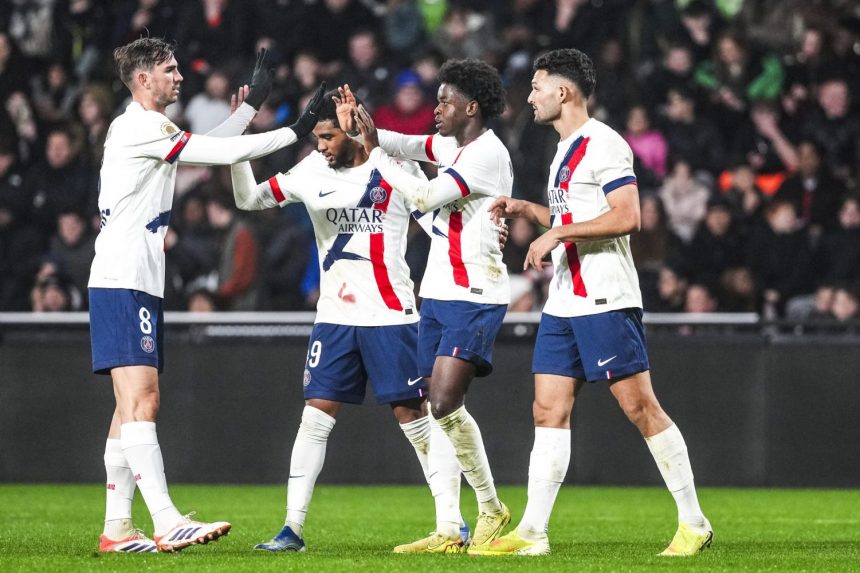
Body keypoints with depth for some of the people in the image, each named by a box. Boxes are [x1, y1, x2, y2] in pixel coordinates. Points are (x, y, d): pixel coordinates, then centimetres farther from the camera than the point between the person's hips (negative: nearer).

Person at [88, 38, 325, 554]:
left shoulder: (149, 129, 19)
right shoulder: (139, 127, -12)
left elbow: (211, 147, 31)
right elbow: (222, 153, -15)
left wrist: (253, 101, 29)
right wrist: (295, 132, -9)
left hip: (139, 285, 11)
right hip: (123, 284, -11)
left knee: (133, 405, 9)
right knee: (141, 400, -16)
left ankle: (117, 528, 9)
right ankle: (167, 523, -24)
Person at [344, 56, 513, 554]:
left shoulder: (487, 153, -14)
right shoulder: (455, 146, 14)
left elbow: (426, 196, -21)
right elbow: (408, 145, 21)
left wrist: (375, 149, -14)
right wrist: (362, 128, 2)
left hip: (474, 298, -9)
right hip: (440, 294, 9)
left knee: (445, 403, -18)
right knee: (439, 409, 4)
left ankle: (492, 508, -3)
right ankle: (448, 530, 4)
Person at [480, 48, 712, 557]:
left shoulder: (603, 143, -10)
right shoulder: (567, 151, 20)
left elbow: (627, 217, -20)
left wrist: (557, 233, -19)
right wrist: (527, 209, 18)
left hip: (605, 300, -10)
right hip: (565, 303, 10)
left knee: (641, 407, -7)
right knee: (549, 412, 3)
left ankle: (694, 523, 0)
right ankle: (532, 532, 1)